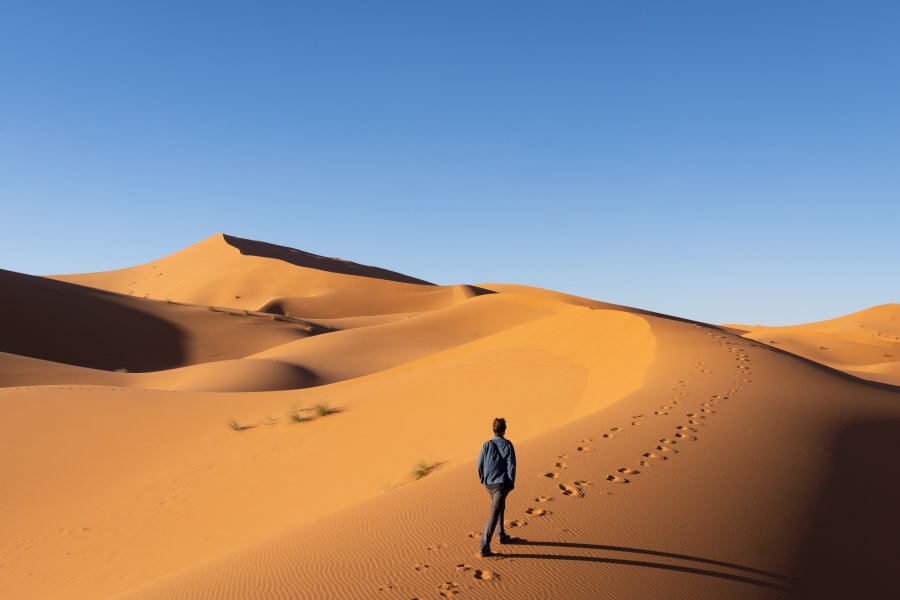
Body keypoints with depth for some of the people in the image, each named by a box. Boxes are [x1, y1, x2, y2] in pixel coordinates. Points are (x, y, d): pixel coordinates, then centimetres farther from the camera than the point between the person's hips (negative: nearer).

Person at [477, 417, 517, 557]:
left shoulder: (486, 445, -3)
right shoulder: (508, 444, -9)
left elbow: (480, 464, -2)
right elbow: (511, 465, -11)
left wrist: (483, 479, 13)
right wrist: (512, 482, 0)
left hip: (489, 483, 4)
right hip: (502, 483, -4)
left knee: (500, 507, 28)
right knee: (494, 514, -6)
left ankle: (502, 536, 39)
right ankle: (484, 547, -13)